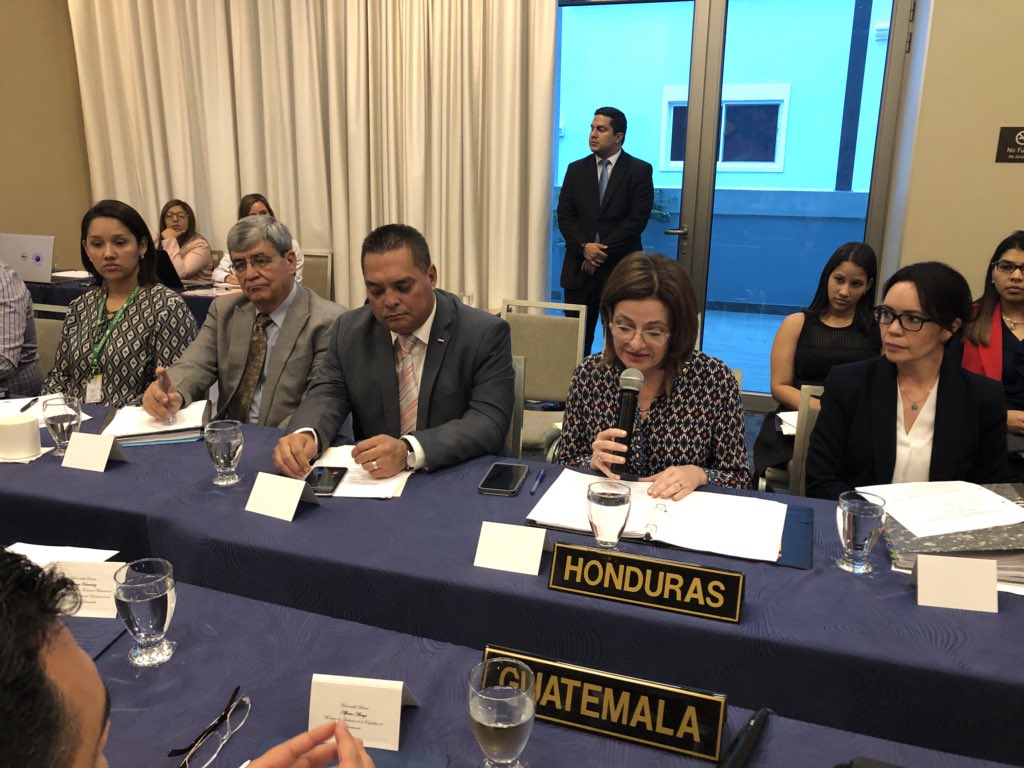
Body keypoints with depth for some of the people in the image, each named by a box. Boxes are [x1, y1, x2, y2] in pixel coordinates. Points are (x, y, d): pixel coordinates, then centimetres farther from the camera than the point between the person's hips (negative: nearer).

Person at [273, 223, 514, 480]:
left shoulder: (486, 335, -11)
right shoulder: (350, 330, 3)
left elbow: (490, 421, -18)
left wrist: (409, 451, -32)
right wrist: (304, 435, -21)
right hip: (371, 483, 4)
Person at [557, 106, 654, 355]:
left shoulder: (639, 171, 1)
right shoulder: (576, 169, 12)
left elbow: (637, 219, -8)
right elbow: (564, 215, 6)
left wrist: (603, 251, -12)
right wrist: (584, 246, -11)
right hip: (580, 267, 3)